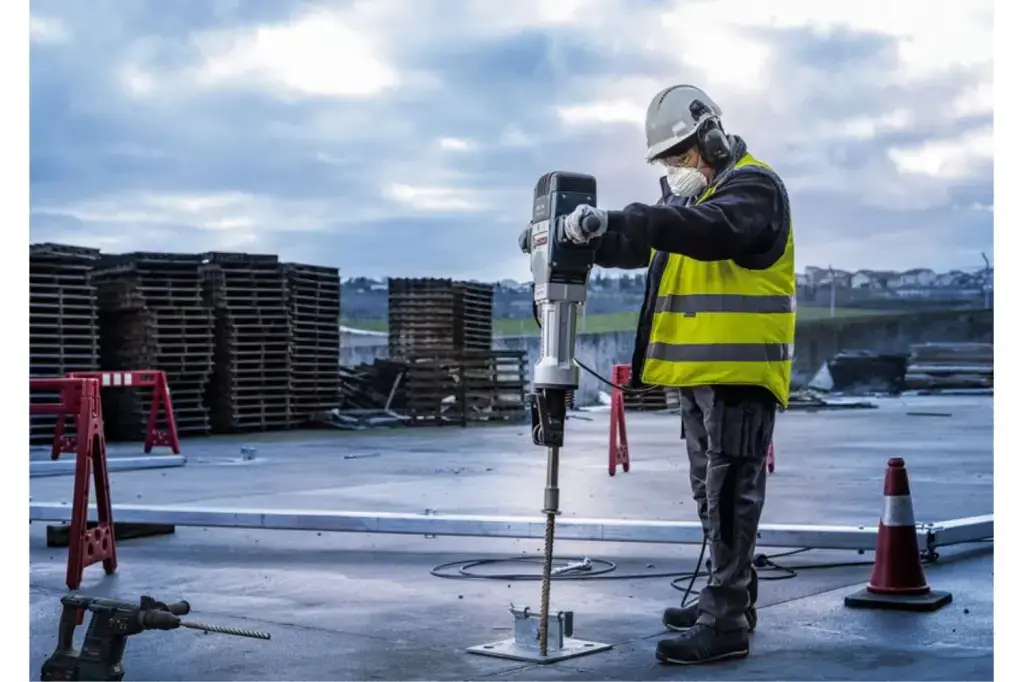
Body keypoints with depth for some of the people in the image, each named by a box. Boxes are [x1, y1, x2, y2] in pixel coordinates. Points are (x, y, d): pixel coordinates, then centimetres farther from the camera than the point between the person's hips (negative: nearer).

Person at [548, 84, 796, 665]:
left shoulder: (754, 187, -11)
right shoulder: (693, 196, 20)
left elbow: (712, 229, -31)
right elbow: (643, 245, 18)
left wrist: (617, 220, -41)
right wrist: (580, 238, 0)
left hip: (740, 374, -10)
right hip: (701, 373, 10)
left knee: (730, 494, -10)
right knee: (712, 493, 16)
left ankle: (726, 623, -7)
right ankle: (729, 599, 28)